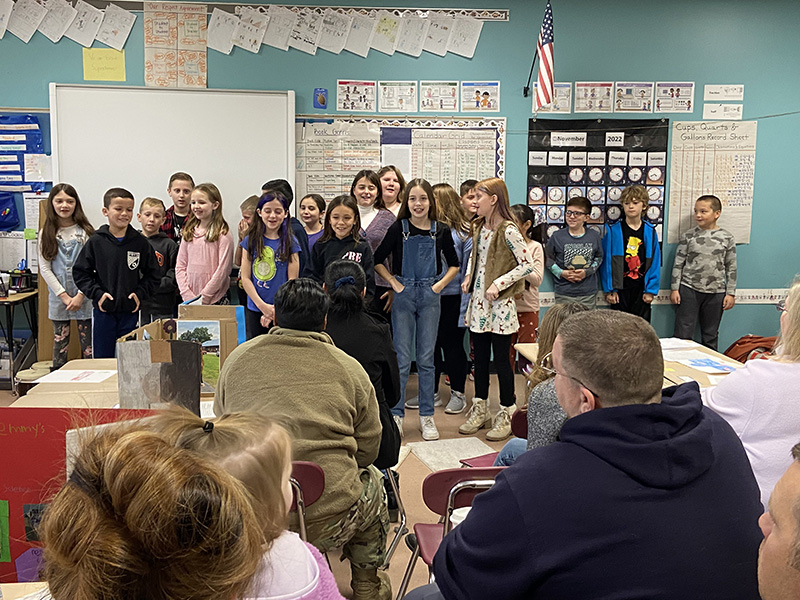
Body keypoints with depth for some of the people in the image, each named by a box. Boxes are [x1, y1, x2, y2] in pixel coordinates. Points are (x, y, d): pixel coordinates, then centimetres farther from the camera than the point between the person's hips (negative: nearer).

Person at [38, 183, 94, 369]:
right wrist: (64, 295, -7)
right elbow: (44, 268, 1)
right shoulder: (46, 234, 4)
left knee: (88, 346, 1)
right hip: (58, 297, 2)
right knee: (60, 345, 7)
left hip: (84, 297, -1)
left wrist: (80, 296, -11)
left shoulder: (85, 232, -1)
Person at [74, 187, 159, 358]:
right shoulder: (96, 242, -2)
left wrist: (140, 294, -6)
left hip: (130, 311, 0)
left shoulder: (140, 242, 0)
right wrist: (97, 294, -9)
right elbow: (80, 273, 2)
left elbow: (152, 274, 7)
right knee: (102, 358, 9)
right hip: (103, 310, 0)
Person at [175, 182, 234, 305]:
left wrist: (204, 297, -11)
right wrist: (188, 295, -3)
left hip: (216, 299, -4)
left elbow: (223, 269, -10)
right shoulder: (189, 232, 10)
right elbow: (180, 266, 9)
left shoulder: (223, 233, -6)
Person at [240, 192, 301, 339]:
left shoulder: (290, 242, -1)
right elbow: (246, 278, 1)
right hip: (254, 309, 2)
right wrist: (263, 306, -10)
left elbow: (292, 281, -3)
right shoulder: (250, 241, 4)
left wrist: (275, 311, -11)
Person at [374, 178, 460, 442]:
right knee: (401, 359, 1)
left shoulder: (441, 231, 2)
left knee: (426, 358, 7)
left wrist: (440, 284, 1)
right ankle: (396, 414, 13)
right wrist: (394, 283, -4)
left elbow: (454, 264, 13)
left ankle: (426, 416, 16)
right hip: (404, 295, -1)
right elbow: (377, 260, 3)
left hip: (429, 296, 1)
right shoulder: (398, 228, -3)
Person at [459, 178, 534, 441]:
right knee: (480, 358, 14)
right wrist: (468, 277, 11)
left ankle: (505, 415, 13)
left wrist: (498, 283, -19)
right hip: (478, 301, 8)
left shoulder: (507, 230, -14)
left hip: (499, 304, -8)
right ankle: (480, 410, 26)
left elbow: (527, 265, -18)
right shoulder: (478, 227, 10)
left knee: (501, 359, 0)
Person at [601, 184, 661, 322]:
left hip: (641, 289, 2)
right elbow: (606, 261, -4)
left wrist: (651, 290, -2)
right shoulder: (612, 230, -2)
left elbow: (655, 262, 4)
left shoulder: (650, 231, 4)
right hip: (619, 289, -1)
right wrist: (609, 290, -8)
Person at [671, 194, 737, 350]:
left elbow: (731, 268, 5)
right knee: (682, 334, -1)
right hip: (689, 290, -1)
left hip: (716, 292, 1)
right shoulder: (688, 236, 0)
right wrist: (675, 289, -2)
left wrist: (731, 293, 2)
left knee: (710, 337, 11)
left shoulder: (727, 238, 2)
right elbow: (678, 263, 2)